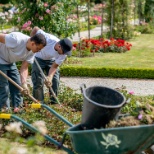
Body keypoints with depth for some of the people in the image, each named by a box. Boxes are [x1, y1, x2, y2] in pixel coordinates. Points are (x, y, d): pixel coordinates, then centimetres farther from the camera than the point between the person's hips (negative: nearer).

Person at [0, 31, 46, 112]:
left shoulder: (32, 52, -10)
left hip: (10, 63, 8)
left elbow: (24, 68, -9)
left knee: (17, 84, 7)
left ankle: (17, 107, 17)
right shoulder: (16, 39, -34)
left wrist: (24, 83, -23)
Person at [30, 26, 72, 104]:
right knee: (38, 82, -8)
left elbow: (54, 66, -20)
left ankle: (54, 102, 15)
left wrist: (50, 77, -36)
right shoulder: (48, 39, -41)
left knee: (55, 81, -1)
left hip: (51, 60, 3)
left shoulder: (63, 54, -28)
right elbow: (35, 29, -26)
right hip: (38, 59, -3)